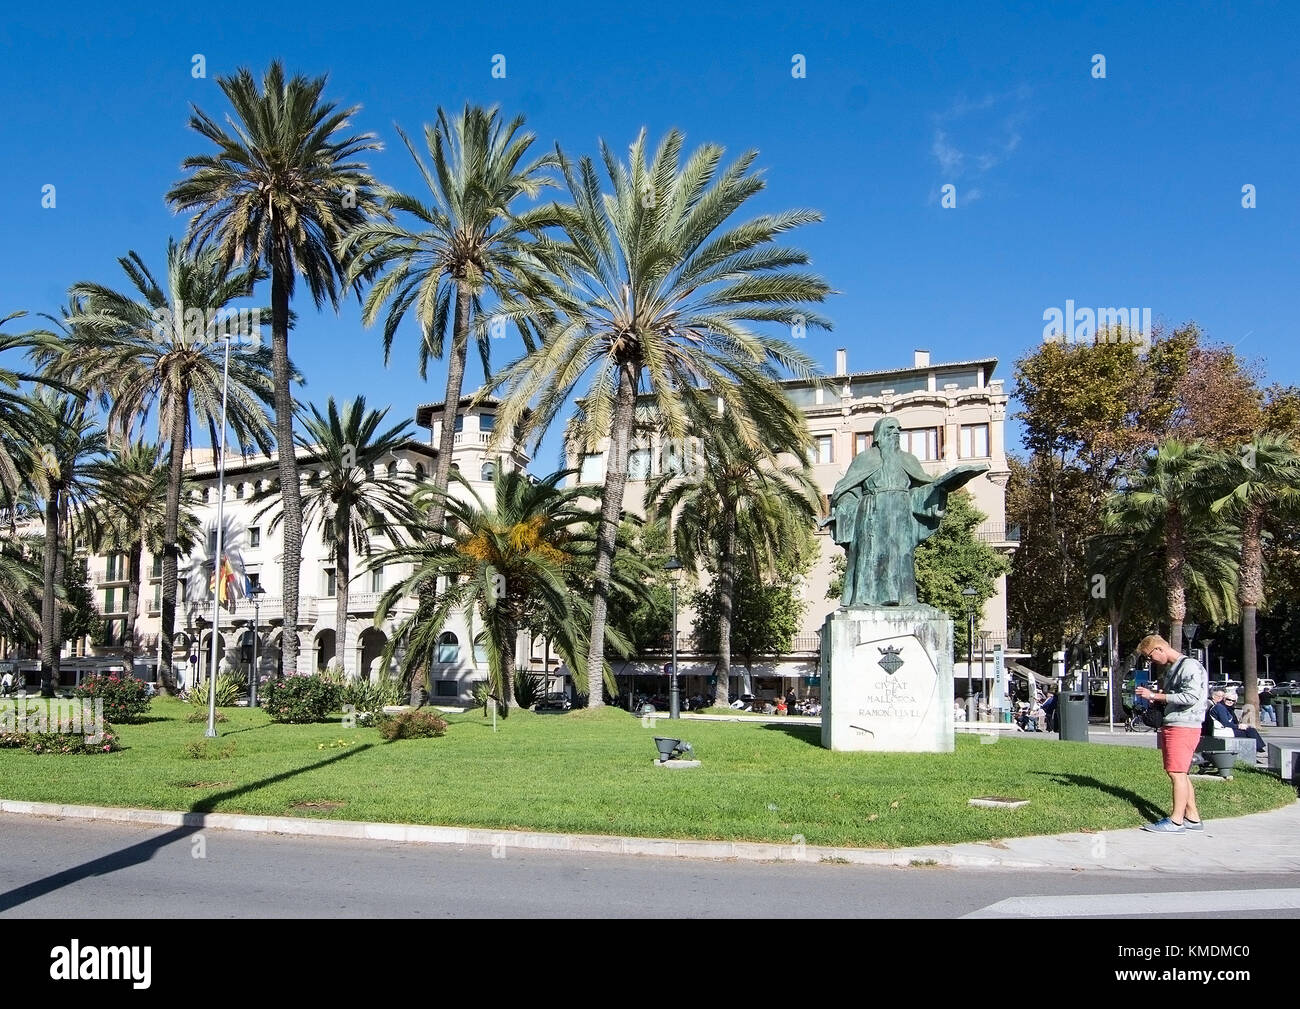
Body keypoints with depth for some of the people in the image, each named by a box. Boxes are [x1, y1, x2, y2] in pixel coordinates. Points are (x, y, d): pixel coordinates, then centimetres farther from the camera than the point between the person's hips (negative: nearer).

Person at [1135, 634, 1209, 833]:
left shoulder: (1190, 665, -11)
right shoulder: (1172, 668, 20)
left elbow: (1191, 697, -21)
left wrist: (1156, 696, -18)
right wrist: (1156, 697, 8)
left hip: (1183, 727, -10)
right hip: (1169, 726, 10)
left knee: (1177, 773, -9)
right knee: (1178, 774, 12)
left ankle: (1176, 821, -7)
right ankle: (1192, 818, 18)